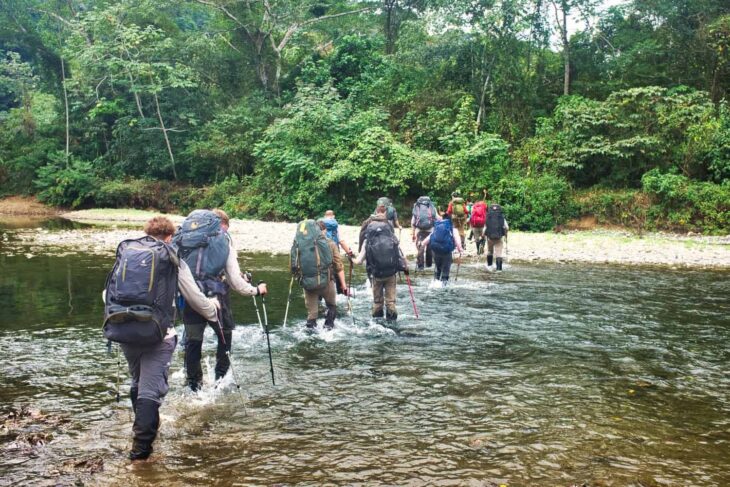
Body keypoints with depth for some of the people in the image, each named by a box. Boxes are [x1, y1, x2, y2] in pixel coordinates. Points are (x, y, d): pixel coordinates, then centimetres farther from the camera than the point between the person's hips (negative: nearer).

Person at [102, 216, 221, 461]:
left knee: (138, 382, 23)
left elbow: (107, 294, 15)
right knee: (151, 389, -2)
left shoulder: (125, 252, 12)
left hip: (122, 330, 4)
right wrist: (213, 307, 33)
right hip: (156, 333, -4)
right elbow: (197, 300, 12)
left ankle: (143, 428, 40)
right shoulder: (174, 261, 3)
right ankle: (141, 445, -8)